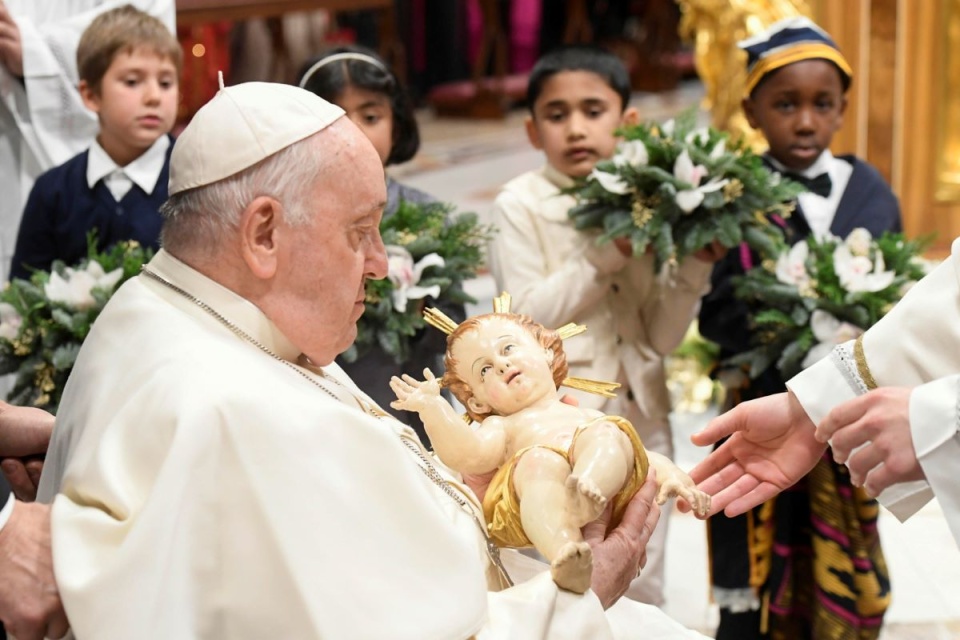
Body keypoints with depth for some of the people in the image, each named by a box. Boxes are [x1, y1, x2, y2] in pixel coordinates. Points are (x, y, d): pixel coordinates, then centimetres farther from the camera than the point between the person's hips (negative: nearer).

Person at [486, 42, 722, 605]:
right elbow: (525, 318, -15)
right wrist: (608, 253, -19)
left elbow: (662, 337, 3)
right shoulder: (522, 205, -6)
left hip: (642, 420, 4)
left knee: (642, 591, 14)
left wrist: (696, 264, -11)